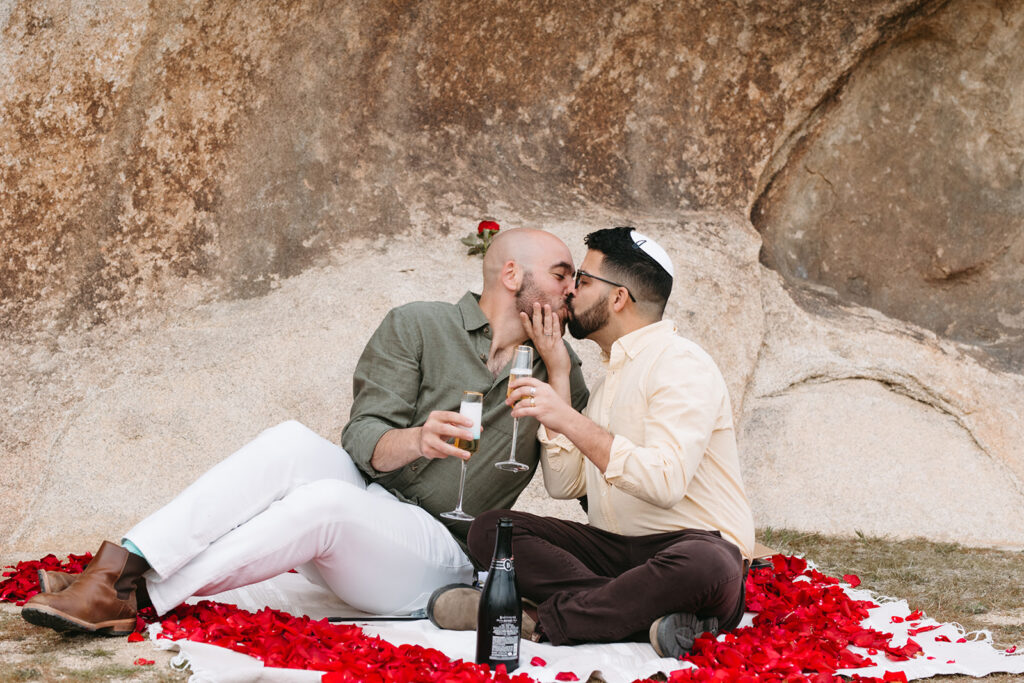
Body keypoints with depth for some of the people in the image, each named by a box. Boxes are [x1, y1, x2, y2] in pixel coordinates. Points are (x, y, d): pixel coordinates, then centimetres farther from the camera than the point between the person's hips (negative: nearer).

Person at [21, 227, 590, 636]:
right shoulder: (418, 325, 5)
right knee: (291, 444, -32)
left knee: (326, 501, -34)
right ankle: (121, 568, -38)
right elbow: (363, 440, -4)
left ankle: (135, 598, -34)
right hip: (369, 500, 1)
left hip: (442, 556, -1)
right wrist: (415, 441, -27)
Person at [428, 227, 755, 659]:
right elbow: (564, 484, 11)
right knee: (490, 530, -11)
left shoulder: (682, 364, -7)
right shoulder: (613, 373, 20)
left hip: (696, 545, -8)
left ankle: (542, 621, -29)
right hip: (614, 550, 8)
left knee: (703, 564, -42)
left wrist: (569, 419, -22)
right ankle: (645, 617, -25)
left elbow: (665, 481, -23)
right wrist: (558, 374, 11)